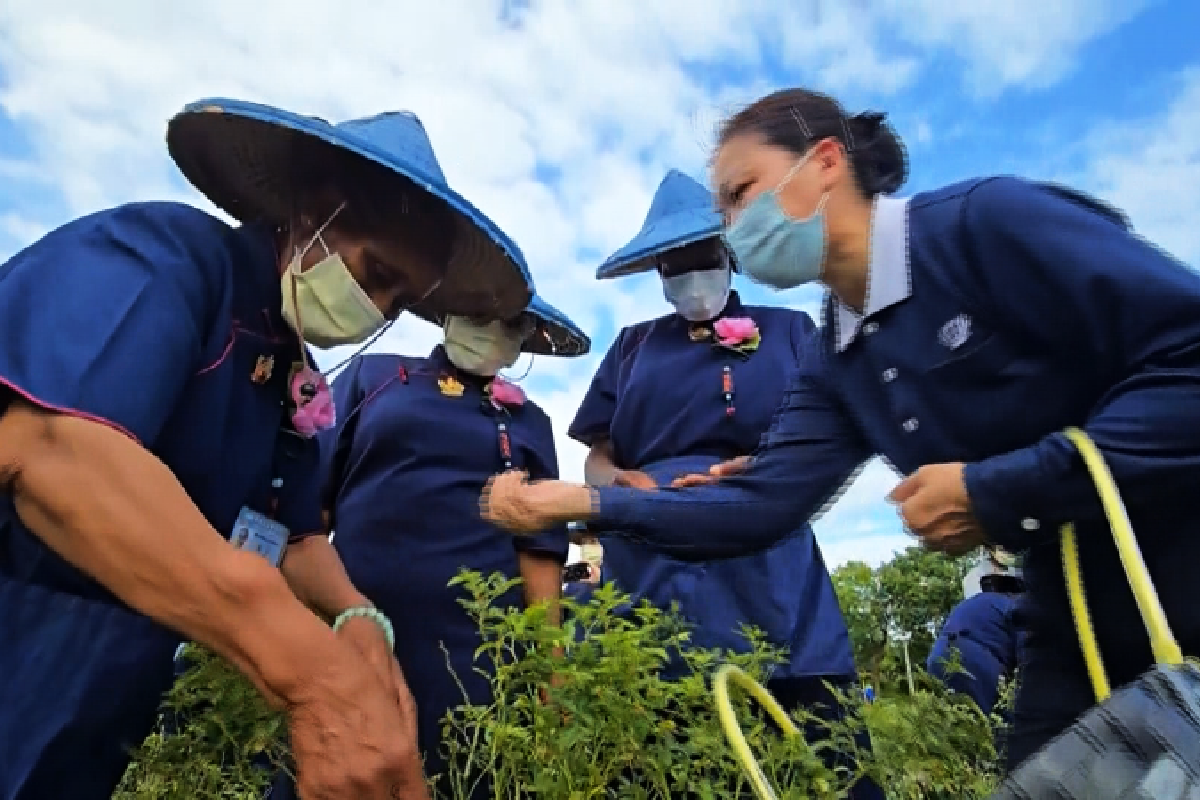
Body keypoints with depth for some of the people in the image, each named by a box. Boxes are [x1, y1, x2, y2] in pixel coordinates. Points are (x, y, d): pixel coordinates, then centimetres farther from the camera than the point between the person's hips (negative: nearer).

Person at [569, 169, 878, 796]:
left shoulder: (787, 330, 13)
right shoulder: (633, 345, 17)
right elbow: (597, 460, 13)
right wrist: (620, 483, -10)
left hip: (766, 577, -1)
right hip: (649, 579, 2)